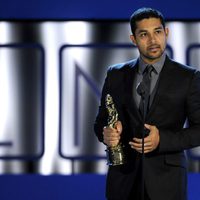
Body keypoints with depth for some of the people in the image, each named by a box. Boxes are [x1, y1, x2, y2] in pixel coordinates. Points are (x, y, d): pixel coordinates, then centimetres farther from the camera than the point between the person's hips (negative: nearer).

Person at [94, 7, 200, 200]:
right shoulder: (116, 75, 6)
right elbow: (101, 120, 12)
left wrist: (162, 139, -17)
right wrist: (106, 133, -11)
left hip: (166, 179, -2)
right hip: (124, 176, 2)